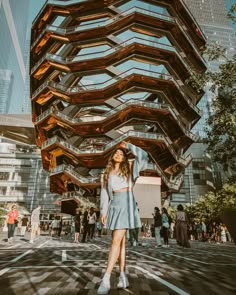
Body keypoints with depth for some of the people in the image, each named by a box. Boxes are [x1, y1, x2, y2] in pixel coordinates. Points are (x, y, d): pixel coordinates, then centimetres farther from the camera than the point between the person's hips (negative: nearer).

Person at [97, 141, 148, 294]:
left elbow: (143, 156, -3)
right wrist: (103, 211, 4)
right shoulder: (107, 174, 16)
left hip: (126, 203, -4)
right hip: (114, 205, 4)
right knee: (121, 241, 5)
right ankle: (123, 277, 12)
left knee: (116, 241, -11)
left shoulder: (129, 168, 8)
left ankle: (106, 279, -11)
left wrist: (129, 146, 6)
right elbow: (105, 193, 11)